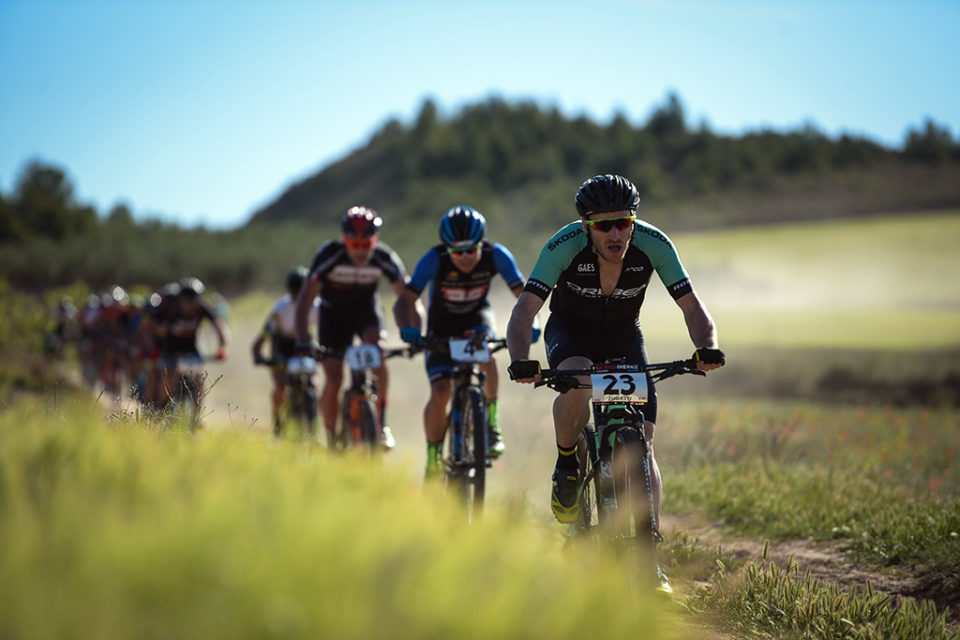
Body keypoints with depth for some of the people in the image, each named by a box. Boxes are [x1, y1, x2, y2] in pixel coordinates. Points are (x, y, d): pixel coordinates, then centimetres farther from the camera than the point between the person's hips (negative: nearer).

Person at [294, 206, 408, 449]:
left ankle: (380, 422, -17)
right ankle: (331, 440, 6)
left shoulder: (384, 258, -26)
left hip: (366, 308, 1)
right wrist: (302, 342, -42)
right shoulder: (329, 255, -30)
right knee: (333, 380, -13)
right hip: (333, 312, -1)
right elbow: (305, 300, -32)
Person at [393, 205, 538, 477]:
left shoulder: (495, 255, -26)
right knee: (440, 393, -15)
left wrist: (529, 324, -42)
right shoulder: (434, 260, -29)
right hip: (442, 322, -1)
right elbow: (404, 302, -32)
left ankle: (490, 420, -15)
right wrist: (408, 328, -53)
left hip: (477, 315, 1)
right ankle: (433, 458, 3)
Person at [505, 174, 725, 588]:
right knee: (577, 381, -37)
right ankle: (566, 468, -9)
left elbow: (691, 306, -25)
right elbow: (524, 310, -35)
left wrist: (707, 348, -45)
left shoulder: (653, 244, -27)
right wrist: (520, 361, -54)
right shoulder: (564, 246, -31)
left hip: (624, 339, 2)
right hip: (570, 332, -2)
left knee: (642, 442, -11)